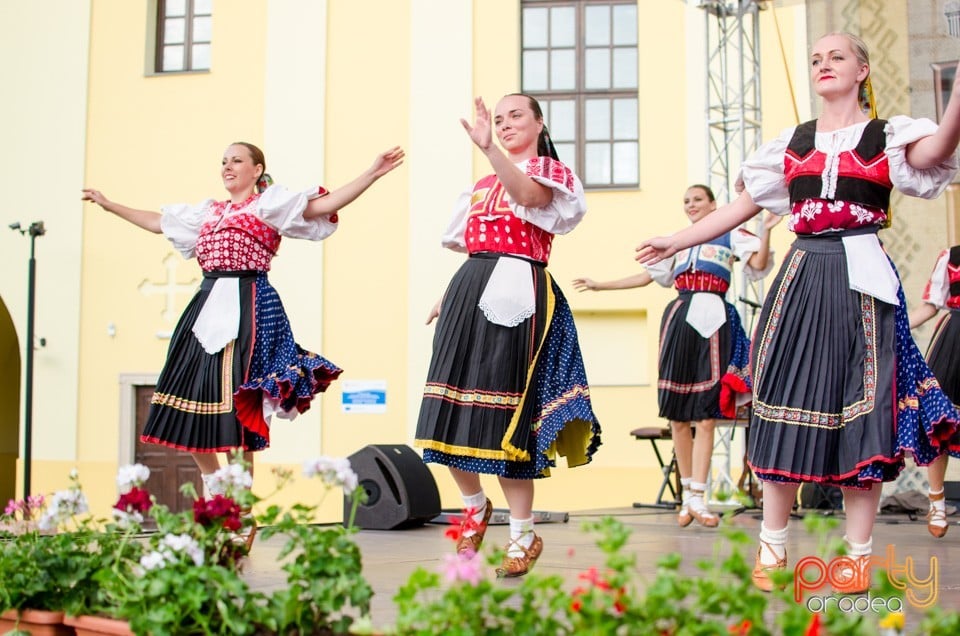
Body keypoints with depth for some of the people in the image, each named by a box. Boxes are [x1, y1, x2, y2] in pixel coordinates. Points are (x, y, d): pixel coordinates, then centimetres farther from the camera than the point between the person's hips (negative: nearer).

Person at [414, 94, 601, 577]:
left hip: (515, 294, -6)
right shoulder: (483, 183, 23)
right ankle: (475, 506, 24)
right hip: (470, 291, 6)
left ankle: (523, 536, 1)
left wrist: (488, 148, -32)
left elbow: (529, 196, -20)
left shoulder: (550, 171, 5)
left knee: (502, 416, -10)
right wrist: (448, 297, 17)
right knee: (450, 414, 0)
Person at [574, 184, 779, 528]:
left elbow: (759, 263, -3)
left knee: (706, 415, -8)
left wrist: (767, 229, -19)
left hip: (714, 320, -3)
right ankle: (687, 495, 8)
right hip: (679, 318, 3)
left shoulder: (730, 236, 11)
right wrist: (600, 285, 22)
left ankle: (697, 498, -9)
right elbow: (646, 276, 23)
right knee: (677, 416, 0)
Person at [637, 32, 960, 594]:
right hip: (802, 278, 3)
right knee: (787, 406, 1)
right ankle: (772, 549, 12)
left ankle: (860, 554, 8)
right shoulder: (792, 143, 16)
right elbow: (742, 206, 19)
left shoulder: (886, 136, 5)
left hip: (862, 280, -3)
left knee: (859, 411, -2)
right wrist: (677, 242, 17)